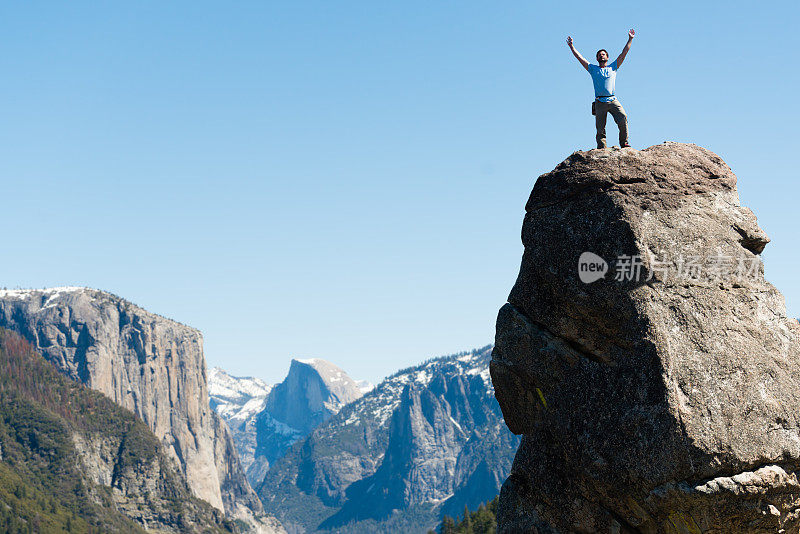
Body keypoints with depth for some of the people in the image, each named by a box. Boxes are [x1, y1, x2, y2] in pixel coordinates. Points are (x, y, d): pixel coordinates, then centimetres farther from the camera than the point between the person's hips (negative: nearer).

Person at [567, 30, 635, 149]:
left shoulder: (613, 67, 18)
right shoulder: (593, 69, 16)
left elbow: (624, 53, 17)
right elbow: (579, 57, 15)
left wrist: (630, 40, 14)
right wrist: (571, 46, 12)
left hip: (613, 100, 0)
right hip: (600, 102, 0)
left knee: (623, 118, -19)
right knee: (600, 128, -5)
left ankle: (624, 142, -11)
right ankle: (601, 148, -1)